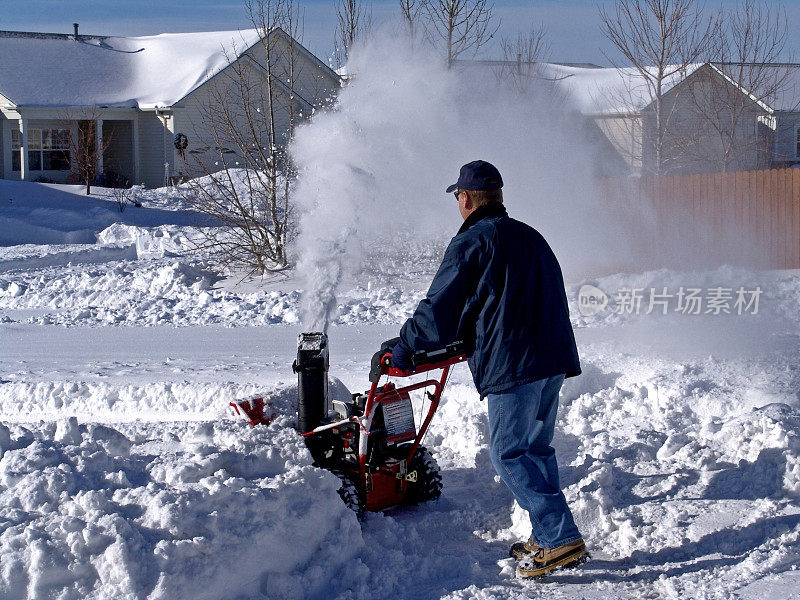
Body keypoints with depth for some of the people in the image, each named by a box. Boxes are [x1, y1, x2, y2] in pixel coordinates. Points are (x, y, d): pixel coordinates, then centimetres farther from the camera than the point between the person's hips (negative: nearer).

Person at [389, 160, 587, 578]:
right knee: (536, 448, 16)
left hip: (511, 364, -8)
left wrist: (400, 351, 7)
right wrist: (463, 341, 36)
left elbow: (438, 311, -7)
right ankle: (548, 537, 17)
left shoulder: (471, 243, -7)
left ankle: (561, 538, -11)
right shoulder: (530, 238, 19)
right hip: (554, 359, 8)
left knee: (510, 454, -4)